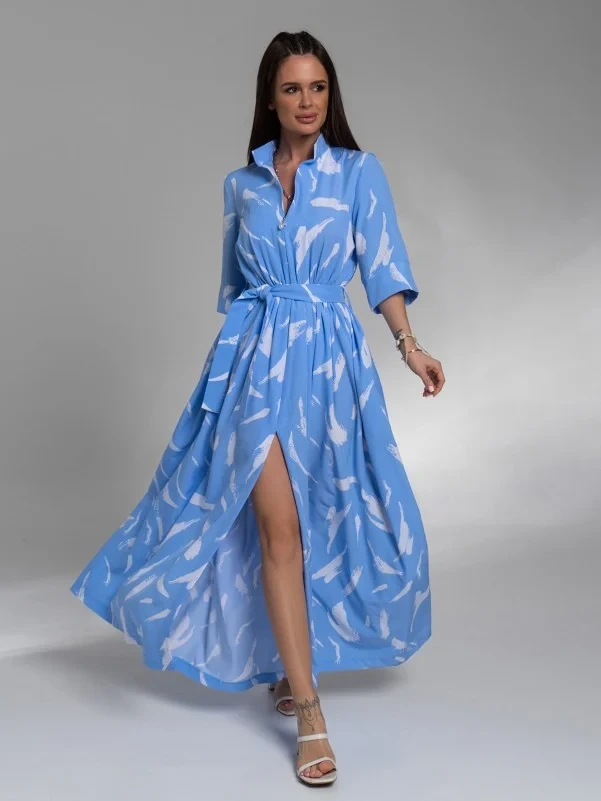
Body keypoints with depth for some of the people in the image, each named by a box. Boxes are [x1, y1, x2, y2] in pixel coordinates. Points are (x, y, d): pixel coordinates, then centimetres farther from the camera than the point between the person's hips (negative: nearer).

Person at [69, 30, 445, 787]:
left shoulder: (360, 170, 5)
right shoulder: (241, 182, 11)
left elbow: (382, 264, -4)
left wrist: (408, 341, -19)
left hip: (329, 355, 0)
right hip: (255, 353, 0)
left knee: (316, 520, 6)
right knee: (277, 524, -9)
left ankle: (289, 662, 31)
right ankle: (308, 711, -3)